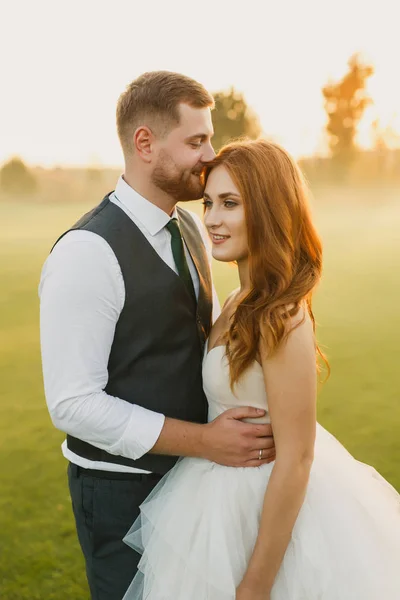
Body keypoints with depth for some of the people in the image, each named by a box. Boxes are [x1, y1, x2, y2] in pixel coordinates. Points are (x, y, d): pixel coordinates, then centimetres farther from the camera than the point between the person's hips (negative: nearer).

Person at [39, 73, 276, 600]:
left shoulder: (191, 229, 3)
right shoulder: (87, 254, -23)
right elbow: (74, 404, -24)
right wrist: (204, 441, -25)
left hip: (188, 472, 7)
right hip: (121, 490, -7)